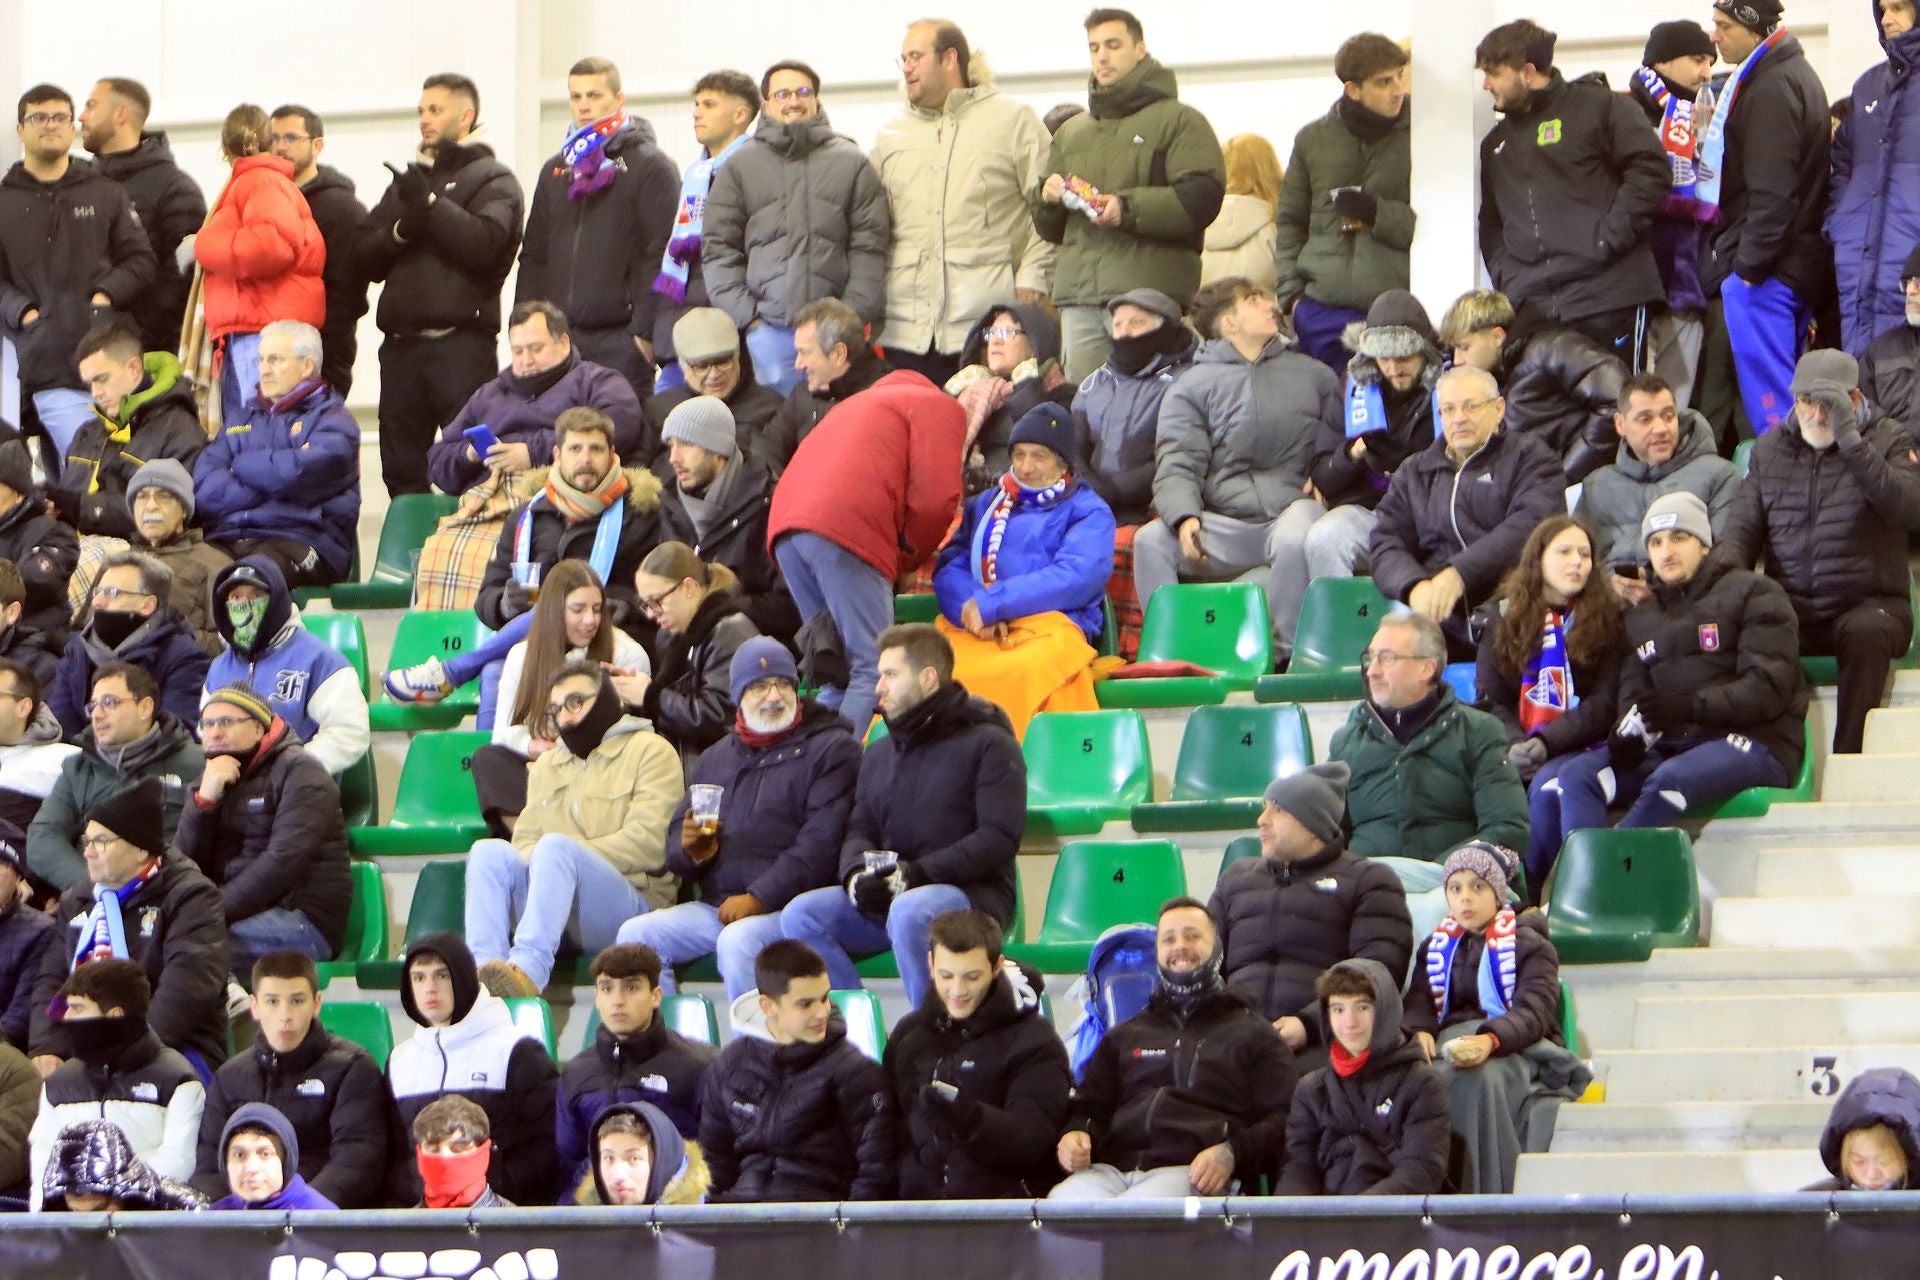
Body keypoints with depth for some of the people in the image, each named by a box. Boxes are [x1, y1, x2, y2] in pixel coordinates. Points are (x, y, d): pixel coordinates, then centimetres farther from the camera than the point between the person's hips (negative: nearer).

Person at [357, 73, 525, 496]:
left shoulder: (493, 180, 4)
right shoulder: (407, 180, 23)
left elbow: (485, 243, -15)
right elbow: (365, 256, 14)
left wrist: (429, 202, -11)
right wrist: (399, 230, -6)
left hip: (460, 345, -6)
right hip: (401, 343, 6)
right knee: (402, 472, 7)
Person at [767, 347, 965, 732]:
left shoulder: (860, 403, 39)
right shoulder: (941, 408, 14)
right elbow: (936, 498, 0)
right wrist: (909, 557, 15)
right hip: (847, 527, -7)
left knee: (837, 670, 14)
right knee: (873, 668, -9)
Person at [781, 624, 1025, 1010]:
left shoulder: (988, 744, -1)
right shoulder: (879, 752, 22)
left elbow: (999, 837, -12)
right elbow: (859, 830, 17)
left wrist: (917, 873, -20)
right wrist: (857, 874, -9)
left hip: (973, 892, -7)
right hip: (884, 898, 7)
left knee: (909, 911, -39)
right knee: (801, 914, -17)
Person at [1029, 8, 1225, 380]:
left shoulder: (1179, 122, 6)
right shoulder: (1070, 133, 26)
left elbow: (1202, 197, -9)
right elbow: (1049, 228, 27)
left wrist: (1130, 208, -17)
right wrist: (1047, 197, 4)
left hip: (1150, 293, -6)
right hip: (1078, 294, 6)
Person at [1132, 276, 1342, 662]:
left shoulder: (1314, 375, 19)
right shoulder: (1192, 387, 13)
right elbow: (1177, 467, 0)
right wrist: (1184, 517, -20)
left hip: (1290, 509, -1)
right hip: (1224, 525, 1)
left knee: (1296, 539, -36)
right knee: (1151, 540, -25)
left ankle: (1280, 656, -27)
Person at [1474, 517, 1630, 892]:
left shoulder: (1610, 618, 5)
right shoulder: (1502, 617, 13)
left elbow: (1604, 705, -2)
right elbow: (1490, 699, 8)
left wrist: (1547, 743, -16)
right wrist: (1513, 745, -13)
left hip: (1579, 747, -2)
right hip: (1516, 746, 2)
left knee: (1547, 788, -35)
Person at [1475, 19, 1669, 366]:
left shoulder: (1597, 106, 2)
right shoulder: (1496, 143, 23)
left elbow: (1652, 170, -7)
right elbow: (1490, 221, 27)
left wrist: (1610, 237, -12)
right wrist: (1502, 272, 9)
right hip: (1529, 306, 6)